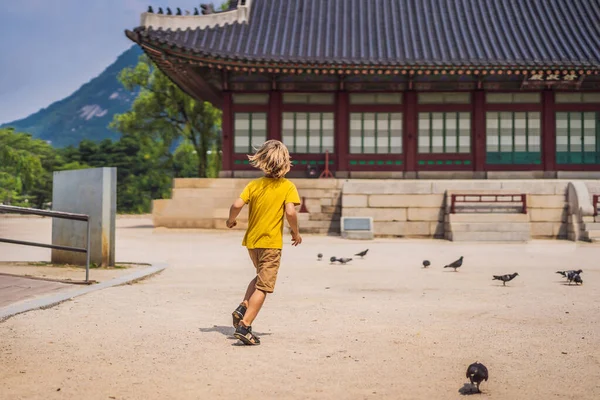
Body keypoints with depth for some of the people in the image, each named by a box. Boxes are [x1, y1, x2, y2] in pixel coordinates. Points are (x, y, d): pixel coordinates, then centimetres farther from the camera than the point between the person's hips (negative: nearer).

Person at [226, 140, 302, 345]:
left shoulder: (254, 185, 1)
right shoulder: (288, 186, -8)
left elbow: (237, 204, -10)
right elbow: (290, 212, -20)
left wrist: (231, 220, 9)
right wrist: (296, 232, -4)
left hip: (251, 240, 5)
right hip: (271, 243, -5)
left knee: (260, 276, 28)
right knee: (263, 286, 0)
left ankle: (242, 308, 11)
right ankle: (244, 326, -9)